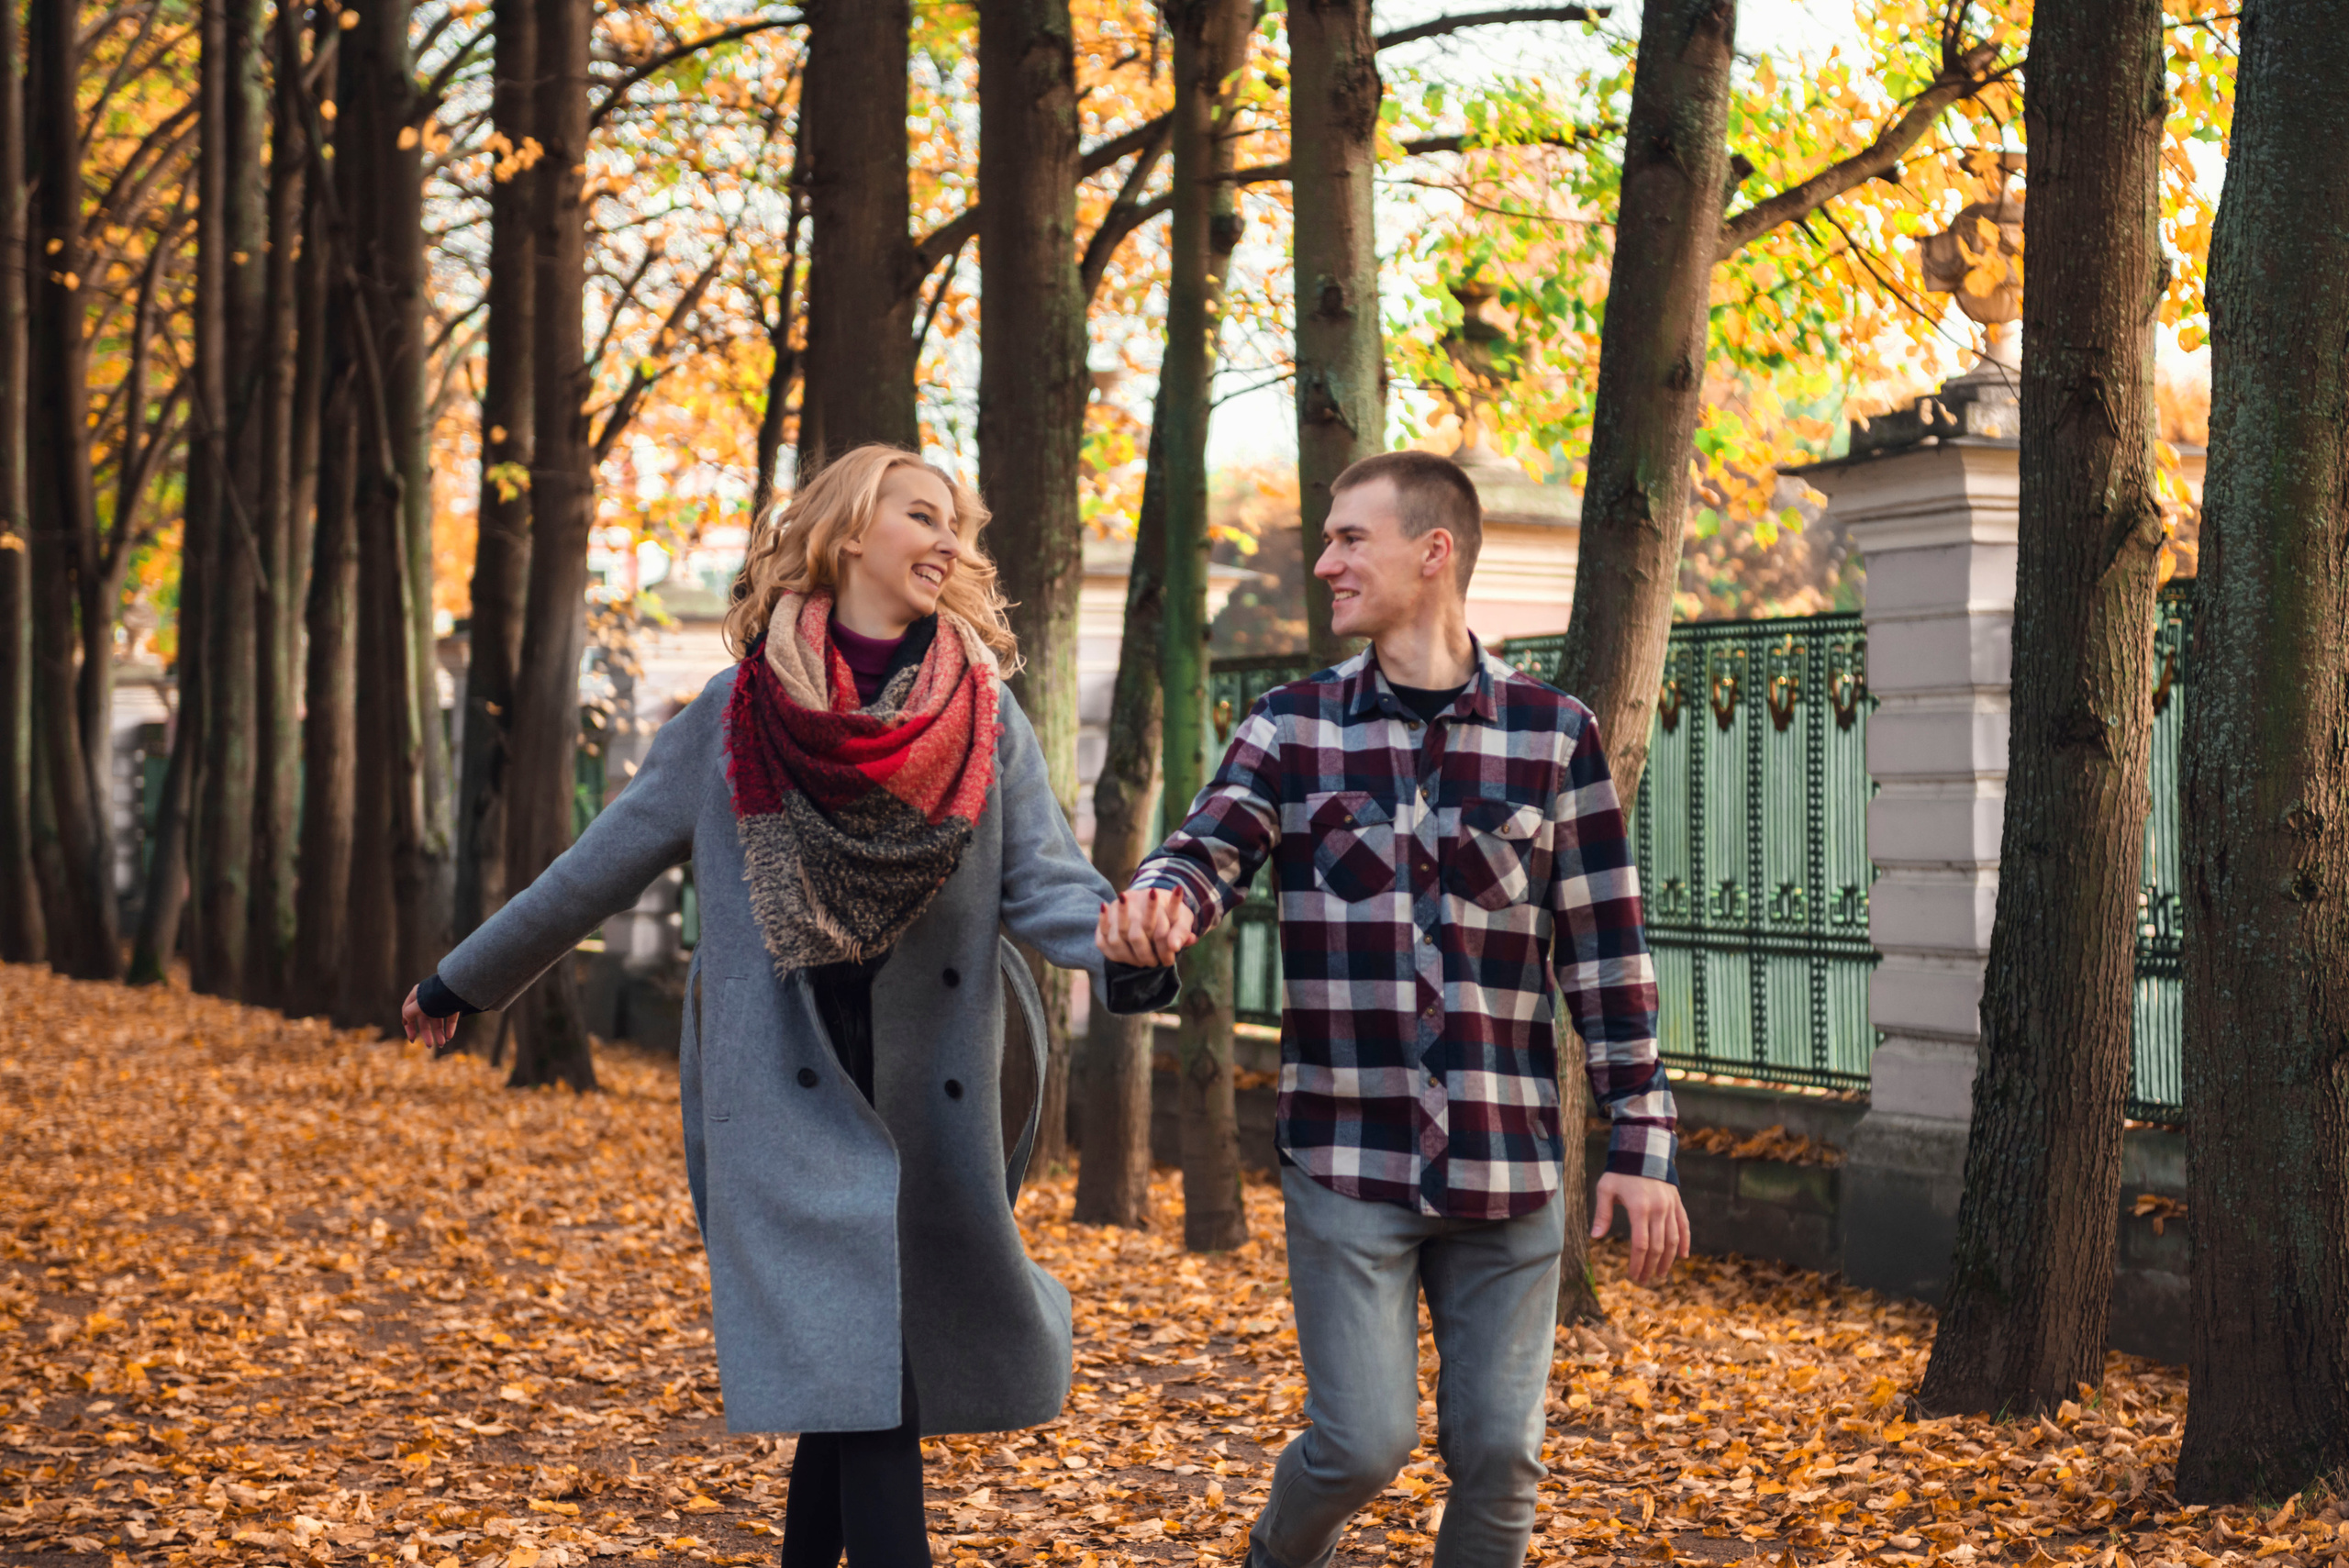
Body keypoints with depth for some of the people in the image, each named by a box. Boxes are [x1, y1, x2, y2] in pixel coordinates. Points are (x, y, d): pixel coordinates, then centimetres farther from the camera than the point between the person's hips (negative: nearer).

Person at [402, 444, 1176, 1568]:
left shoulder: (987, 718, 7)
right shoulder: (740, 713, 2)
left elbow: (1041, 878, -3)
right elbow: (604, 864, 11)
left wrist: (1120, 951, -26)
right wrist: (463, 982, 17)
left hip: (931, 1110, 3)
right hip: (790, 1106, -2)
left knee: (863, 1380, 5)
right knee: (856, 1373, -11)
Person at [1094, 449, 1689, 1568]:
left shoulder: (1552, 735, 2)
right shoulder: (1293, 725, 5)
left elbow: (1607, 953, 3)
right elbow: (1210, 853, -9)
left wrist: (1641, 1145, 1)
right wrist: (1158, 902, -34)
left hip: (1509, 1160, 1)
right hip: (1349, 1152, 0)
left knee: (1499, 1452, 4)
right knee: (1363, 1442, -4)